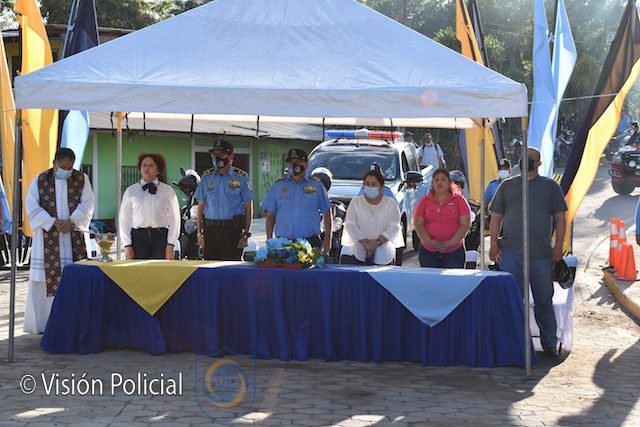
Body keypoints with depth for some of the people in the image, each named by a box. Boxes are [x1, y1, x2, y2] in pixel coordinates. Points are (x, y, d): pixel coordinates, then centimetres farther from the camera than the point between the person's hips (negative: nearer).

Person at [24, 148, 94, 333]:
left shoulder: (82, 180, 7)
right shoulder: (39, 181, 6)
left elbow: (87, 205, 0)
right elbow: (32, 207, -1)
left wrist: (71, 222, -16)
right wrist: (53, 223, -14)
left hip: (75, 238, 0)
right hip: (47, 238, 0)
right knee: (46, 277, -2)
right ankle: (42, 323, 4)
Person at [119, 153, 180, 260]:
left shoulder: (168, 191, 8)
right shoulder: (130, 191, 10)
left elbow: (174, 218, 6)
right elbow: (124, 219, 8)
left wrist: (170, 244, -3)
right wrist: (127, 245, 0)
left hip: (161, 237, 0)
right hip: (138, 237, 1)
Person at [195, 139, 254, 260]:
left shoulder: (241, 177, 3)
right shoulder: (206, 177, 11)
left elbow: (248, 208, 4)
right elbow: (200, 207, 13)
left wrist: (245, 235, -3)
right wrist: (199, 233, 5)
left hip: (233, 229, -3)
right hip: (210, 229, 3)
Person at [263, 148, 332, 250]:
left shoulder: (317, 186, 10)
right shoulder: (278, 186, 12)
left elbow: (327, 214, 11)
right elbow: (270, 216, 13)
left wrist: (327, 238, 2)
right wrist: (269, 240, 4)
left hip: (311, 241, -1)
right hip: (284, 242, 1)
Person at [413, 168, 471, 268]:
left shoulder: (459, 200, 6)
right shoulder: (425, 201, 10)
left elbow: (465, 224, -1)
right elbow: (418, 224, 3)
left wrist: (451, 242, -13)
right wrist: (430, 241, -12)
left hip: (454, 252, -1)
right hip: (428, 252, 2)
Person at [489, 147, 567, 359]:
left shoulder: (550, 186, 8)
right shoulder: (507, 186, 12)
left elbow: (559, 218, 6)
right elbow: (496, 217, 11)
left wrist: (559, 245, -3)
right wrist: (493, 243, 1)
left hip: (541, 255, -1)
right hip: (510, 253, 1)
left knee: (544, 301, 7)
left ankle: (549, 344, 17)